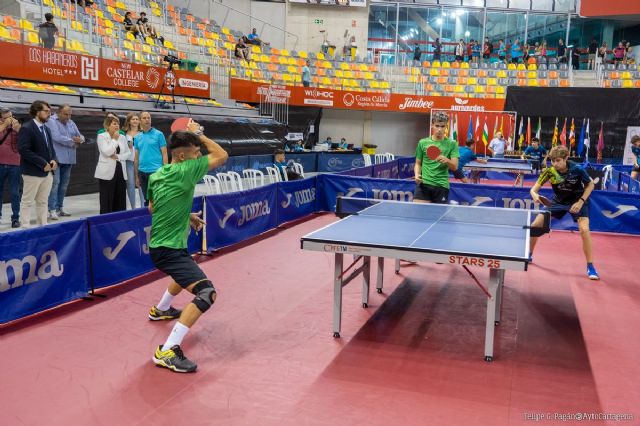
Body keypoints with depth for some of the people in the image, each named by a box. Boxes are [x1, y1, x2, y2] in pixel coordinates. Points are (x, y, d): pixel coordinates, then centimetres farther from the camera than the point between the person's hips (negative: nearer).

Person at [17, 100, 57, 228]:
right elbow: (24, 150, -19)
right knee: (27, 202, 1)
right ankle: (25, 228, 5)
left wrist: (54, 160, -2)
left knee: (43, 201, 13)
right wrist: (42, 163, -20)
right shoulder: (26, 128, -11)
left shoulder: (46, 129, 14)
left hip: (48, 171, 8)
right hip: (33, 172, -8)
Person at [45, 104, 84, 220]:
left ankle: (59, 208, 20)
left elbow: (80, 137, 15)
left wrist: (80, 139, -10)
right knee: (55, 183, -10)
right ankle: (52, 210, -8)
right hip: (56, 158, -7)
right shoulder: (51, 121, -6)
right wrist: (73, 141, -8)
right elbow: (57, 137, -19)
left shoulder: (71, 123, 16)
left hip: (68, 159, 7)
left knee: (64, 184, 11)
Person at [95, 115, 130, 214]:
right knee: (107, 201, -3)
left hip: (120, 171, 5)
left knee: (120, 200, 5)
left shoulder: (122, 137, 10)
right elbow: (107, 152, -16)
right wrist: (115, 139, -9)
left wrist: (118, 157, -8)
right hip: (107, 173, -4)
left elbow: (128, 153, 8)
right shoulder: (101, 136, -3)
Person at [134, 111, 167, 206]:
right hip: (142, 172, 5)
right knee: (147, 200, 11)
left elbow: (164, 154, -3)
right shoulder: (137, 137, 12)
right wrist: (137, 176, 13)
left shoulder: (158, 134, -1)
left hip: (156, 171, -4)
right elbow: (136, 157, 16)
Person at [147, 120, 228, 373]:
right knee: (207, 293, -21)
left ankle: (161, 310, 61)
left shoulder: (157, 175, 6)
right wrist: (198, 134, -2)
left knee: (187, 273, 39)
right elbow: (222, 156, -11)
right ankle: (167, 351, -24)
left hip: (159, 245, 10)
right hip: (169, 249, -10)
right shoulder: (184, 171, -19)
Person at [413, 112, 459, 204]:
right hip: (424, 184, 1)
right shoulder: (423, 142, 7)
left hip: (442, 185, 0)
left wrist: (446, 160, -24)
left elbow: (455, 167, -3)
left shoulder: (452, 144, 4)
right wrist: (417, 174, -5)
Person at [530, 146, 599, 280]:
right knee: (535, 225, -2)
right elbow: (534, 189, -19)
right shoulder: (549, 171, -20)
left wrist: (581, 202, -21)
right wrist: (535, 195, -43)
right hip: (558, 201, 3)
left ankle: (590, 266, -9)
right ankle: (529, 254, 23)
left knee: (584, 230, -24)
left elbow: (590, 185, -10)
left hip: (577, 202, -3)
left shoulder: (577, 170, -26)